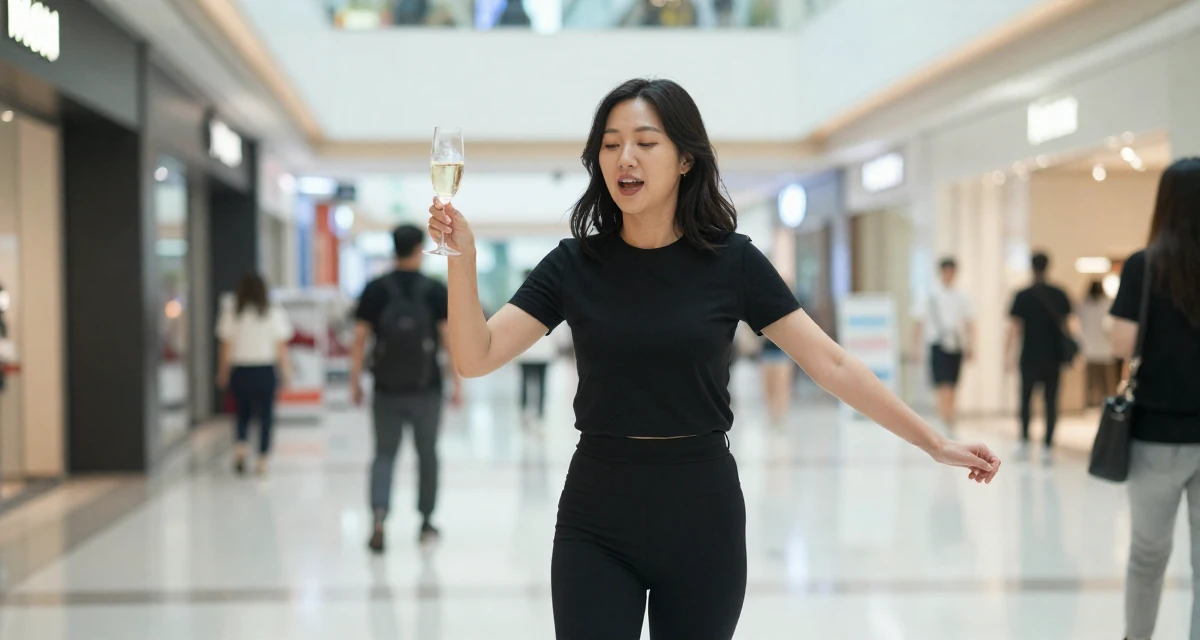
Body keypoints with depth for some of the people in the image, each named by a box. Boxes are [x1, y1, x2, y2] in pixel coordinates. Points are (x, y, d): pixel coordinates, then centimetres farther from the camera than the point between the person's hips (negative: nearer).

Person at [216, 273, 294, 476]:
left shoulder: (231, 315, 0)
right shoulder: (275, 313, -1)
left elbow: (226, 348, 1)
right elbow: (281, 347, -1)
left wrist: (223, 374, 9)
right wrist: (286, 372, 6)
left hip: (240, 371, 1)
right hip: (266, 370, -1)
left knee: (243, 412, 16)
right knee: (266, 414, 6)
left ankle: (241, 446, -6)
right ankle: (262, 459, 3)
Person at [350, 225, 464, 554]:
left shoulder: (374, 290, -1)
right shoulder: (436, 291, -4)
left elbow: (359, 339, -1)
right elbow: (449, 339, -7)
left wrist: (355, 382, 7)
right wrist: (458, 384, -2)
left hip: (387, 390, 1)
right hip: (426, 390, -1)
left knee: (384, 454, 8)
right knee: (427, 454, 14)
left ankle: (379, 518, -13)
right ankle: (426, 523, 23)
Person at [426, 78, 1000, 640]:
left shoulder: (732, 262, -4)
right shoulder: (574, 265, -1)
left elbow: (830, 363, -2)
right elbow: (476, 357, -7)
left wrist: (936, 443, -2)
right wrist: (462, 255, -21)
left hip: (702, 517, 0)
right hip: (597, 522, 0)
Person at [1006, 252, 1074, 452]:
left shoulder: (1022, 296, -5)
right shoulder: (1060, 295, 0)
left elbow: (1014, 328, -7)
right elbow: (1068, 324, 1)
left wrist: (1009, 352, 0)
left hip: (1030, 357, -1)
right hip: (1053, 357, 1)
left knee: (1026, 398, 13)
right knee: (1051, 401, 6)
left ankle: (1024, 440, 7)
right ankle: (1048, 445, 2)